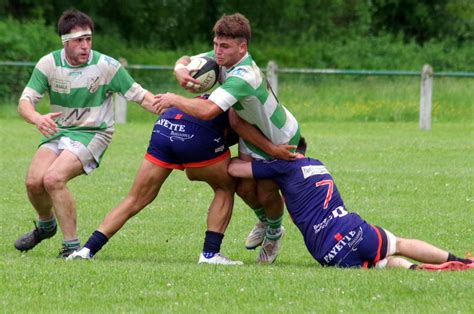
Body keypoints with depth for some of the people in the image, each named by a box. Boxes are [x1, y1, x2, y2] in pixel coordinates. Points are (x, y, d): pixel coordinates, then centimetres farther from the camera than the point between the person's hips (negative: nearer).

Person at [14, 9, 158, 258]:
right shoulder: (48, 64, -6)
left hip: (92, 133, -4)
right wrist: (37, 118, -33)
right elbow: (25, 101, -10)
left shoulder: (107, 66, -12)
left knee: (54, 179, -27)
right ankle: (46, 225, 20)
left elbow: (141, 96, -7)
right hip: (57, 132, 4)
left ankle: (72, 246, -17)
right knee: (34, 182, -15)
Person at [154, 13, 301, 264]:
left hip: (281, 137, -7)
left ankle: (274, 233, 29)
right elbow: (185, 61, -3)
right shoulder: (221, 59, -16)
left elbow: (207, 111, -52)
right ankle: (264, 222, 33)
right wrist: (181, 71, -29)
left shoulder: (244, 77, -42)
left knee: (266, 193, -3)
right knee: (244, 186, 2)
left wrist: (174, 100, -38)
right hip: (252, 131, 7)